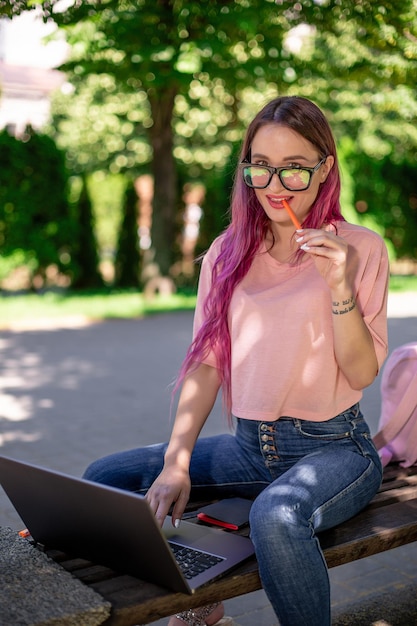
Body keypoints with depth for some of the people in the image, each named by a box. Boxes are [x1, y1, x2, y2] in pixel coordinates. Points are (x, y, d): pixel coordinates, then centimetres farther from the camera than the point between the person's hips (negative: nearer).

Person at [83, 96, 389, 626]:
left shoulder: (359, 247, -4)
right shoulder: (228, 253, 6)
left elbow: (362, 372, -7)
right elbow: (206, 363, 3)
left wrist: (339, 287, -22)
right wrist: (177, 463, -9)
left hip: (333, 447, -5)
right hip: (248, 445, 5)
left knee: (276, 516, -38)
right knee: (105, 480, -4)